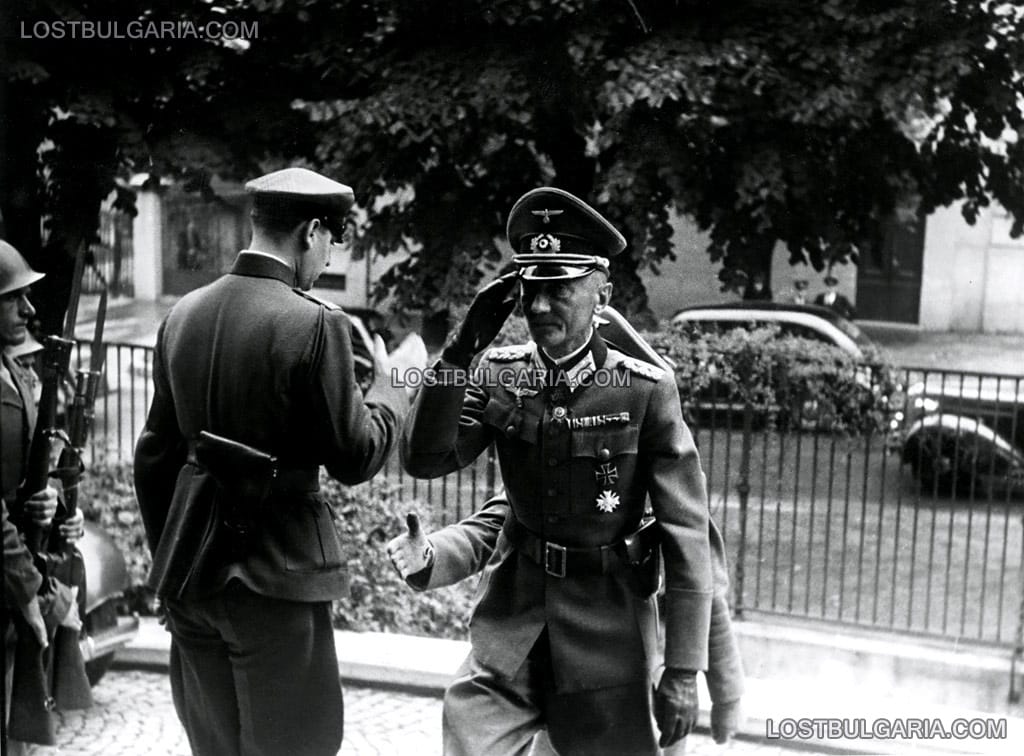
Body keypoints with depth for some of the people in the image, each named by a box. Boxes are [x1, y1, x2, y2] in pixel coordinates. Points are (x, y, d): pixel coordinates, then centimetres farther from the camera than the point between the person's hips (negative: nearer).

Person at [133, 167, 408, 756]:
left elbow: (156, 454, 11)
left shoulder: (183, 314, 4)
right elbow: (356, 458, -10)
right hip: (277, 574, -6)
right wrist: (391, 384, 7)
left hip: (190, 572, 7)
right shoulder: (314, 323, -16)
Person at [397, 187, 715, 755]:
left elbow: (686, 537, -11)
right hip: (511, 616, 2)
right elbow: (425, 460, -11)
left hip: (607, 629, -2)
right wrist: (461, 350, -20)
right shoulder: (499, 374, -2)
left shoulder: (644, 390, -13)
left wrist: (682, 670, -11)